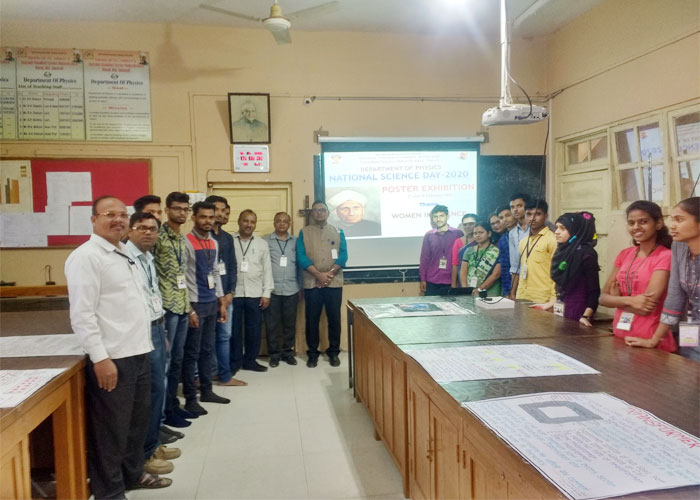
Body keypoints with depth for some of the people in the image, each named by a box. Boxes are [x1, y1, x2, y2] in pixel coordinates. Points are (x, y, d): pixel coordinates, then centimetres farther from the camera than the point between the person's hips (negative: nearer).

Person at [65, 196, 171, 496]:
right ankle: (109, 491, 22)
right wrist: (100, 358, -21)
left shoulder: (124, 254, 14)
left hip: (138, 353, 9)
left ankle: (132, 474, 39)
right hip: (112, 359, -9)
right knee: (111, 428, 5)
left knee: (137, 420, 21)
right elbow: (82, 314, -18)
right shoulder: (86, 257, -13)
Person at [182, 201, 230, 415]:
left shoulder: (214, 243, 11)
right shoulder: (186, 242, -11)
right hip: (195, 304, -7)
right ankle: (190, 398, 12)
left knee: (207, 350, 16)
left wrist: (221, 302, 14)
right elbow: (181, 278, -14)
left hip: (211, 304, 7)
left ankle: (206, 391, 28)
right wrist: (189, 309, -16)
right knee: (192, 353, 1)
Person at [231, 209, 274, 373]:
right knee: (234, 329, 6)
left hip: (255, 294, 2)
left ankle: (250, 360, 22)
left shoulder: (262, 244, 7)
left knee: (255, 329, 7)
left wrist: (266, 293, 0)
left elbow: (267, 270, 6)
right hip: (233, 293, -2)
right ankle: (234, 362, 19)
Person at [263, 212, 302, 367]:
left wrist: (300, 287, 10)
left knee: (290, 323, 8)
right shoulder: (266, 241, 1)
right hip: (272, 290, -2)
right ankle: (274, 353, 16)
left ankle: (288, 351, 21)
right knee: (272, 324, 4)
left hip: (291, 290, 2)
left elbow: (299, 265, 12)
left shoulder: (295, 241, 9)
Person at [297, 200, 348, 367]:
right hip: (311, 283, 0)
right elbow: (301, 257, -5)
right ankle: (312, 353, 16)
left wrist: (329, 274, -14)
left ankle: (334, 352, 17)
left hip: (334, 283, 1)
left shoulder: (338, 232, 10)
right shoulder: (304, 232, 6)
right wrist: (319, 274, -15)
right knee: (312, 319, 5)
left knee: (334, 319, 5)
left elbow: (343, 255, -1)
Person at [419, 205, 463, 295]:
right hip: (432, 282, 1)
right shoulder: (429, 235, 6)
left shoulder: (457, 234, 2)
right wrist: (422, 279, 4)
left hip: (450, 282, -1)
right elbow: (424, 258, 8)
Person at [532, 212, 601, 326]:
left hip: (576, 312, -7)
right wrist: (550, 304, 18)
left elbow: (594, 290, -16)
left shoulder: (586, 254, -13)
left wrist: (586, 316, -24)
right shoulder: (562, 251, 7)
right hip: (559, 310, 7)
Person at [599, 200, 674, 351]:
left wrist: (617, 298, -3)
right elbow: (603, 297, 1)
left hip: (650, 343, -6)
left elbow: (646, 307, -19)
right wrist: (629, 300, -17)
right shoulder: (624, 255, 6)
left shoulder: (665, 256, -12)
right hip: (620, 337, 6)